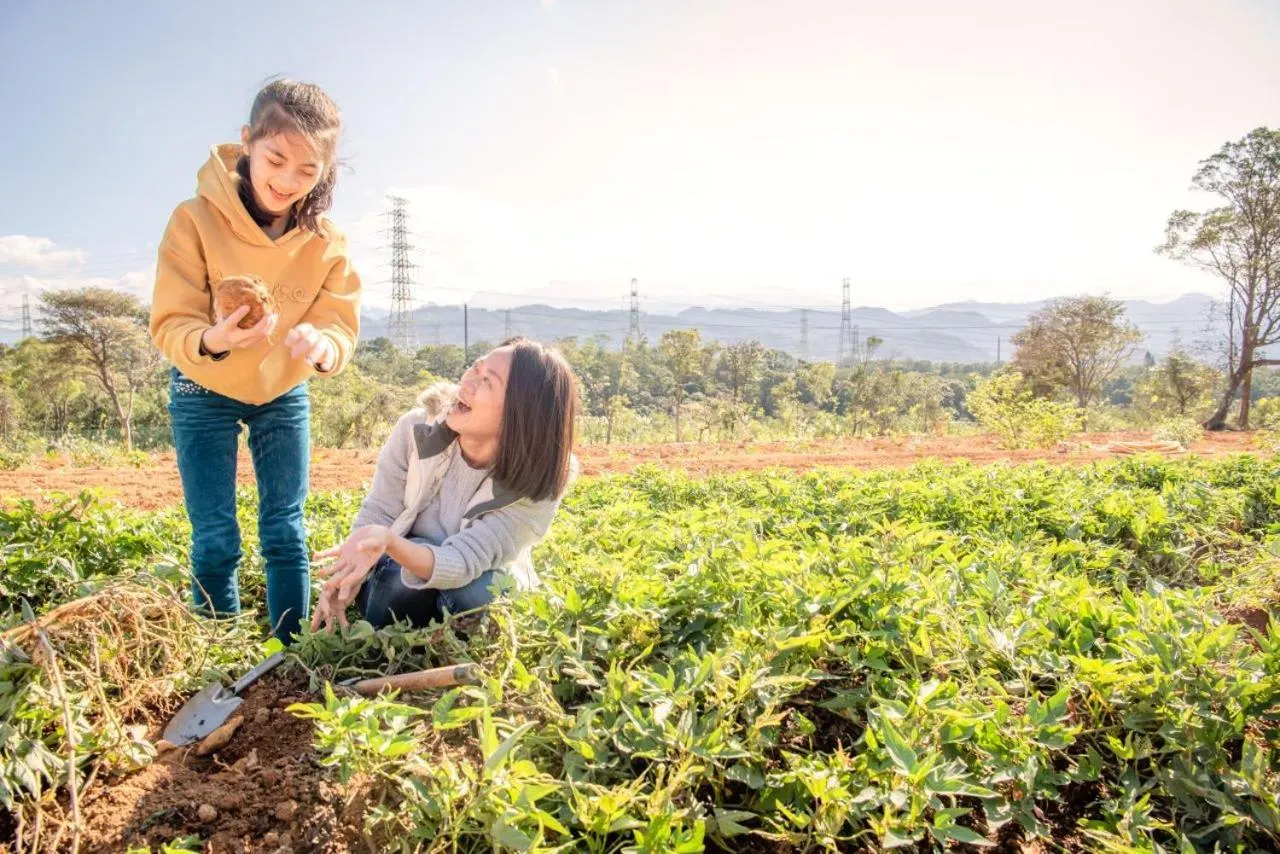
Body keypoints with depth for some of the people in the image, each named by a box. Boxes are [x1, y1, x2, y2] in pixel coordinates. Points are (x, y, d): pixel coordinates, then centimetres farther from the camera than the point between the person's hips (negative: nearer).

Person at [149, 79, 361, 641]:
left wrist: (323, 345, -41)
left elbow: (341, 326, -17)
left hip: (284, 393, 2)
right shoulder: (196, 220, -22)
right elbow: (169, 324, -22)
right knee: (215, 539, 1)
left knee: (285, 533, 4)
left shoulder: (326, 242, -15)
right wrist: (210, 341, -46)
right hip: (203, 393, -2)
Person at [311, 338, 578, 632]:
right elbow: (377, 513, -12)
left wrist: (390, 542, -53)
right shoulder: (417, 428, -20)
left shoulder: (538, 485, -27)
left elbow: (461, 562, -34)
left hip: (484, 585, 0)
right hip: (403, 580, 1)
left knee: (476, 593, -33)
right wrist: (346, 578, -32)